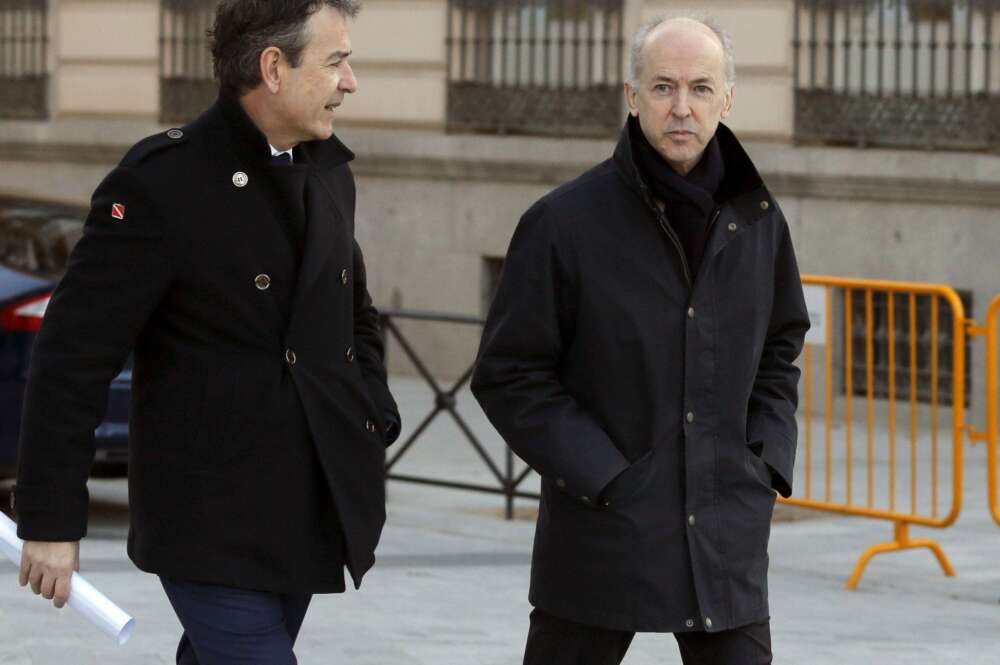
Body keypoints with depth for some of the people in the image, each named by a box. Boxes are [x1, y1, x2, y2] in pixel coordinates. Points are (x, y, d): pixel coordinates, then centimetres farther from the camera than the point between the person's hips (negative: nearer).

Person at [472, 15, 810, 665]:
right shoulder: (564, 222, -8)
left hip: (726, 537, 3)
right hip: (601, 532, -3)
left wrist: (766, 462, 6)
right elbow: (509, 377, -6)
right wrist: (605, 481, -12)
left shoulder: (758, 220, 5)